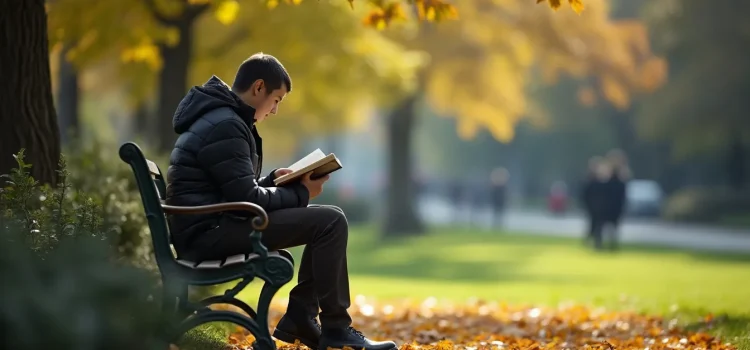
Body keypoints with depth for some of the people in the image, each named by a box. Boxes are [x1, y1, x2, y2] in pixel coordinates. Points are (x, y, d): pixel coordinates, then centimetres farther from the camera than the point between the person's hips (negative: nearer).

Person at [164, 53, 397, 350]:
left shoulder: (219, 118, 18)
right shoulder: (225, 126, -16)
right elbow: (247, 200, -20)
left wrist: (274, 179, 10)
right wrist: (301, 194, -6)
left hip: (210, 227, 11)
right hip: (209, 232, -11)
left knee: (327, 220, 15)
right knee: (330, 222, -16)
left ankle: (299, 317, 11)